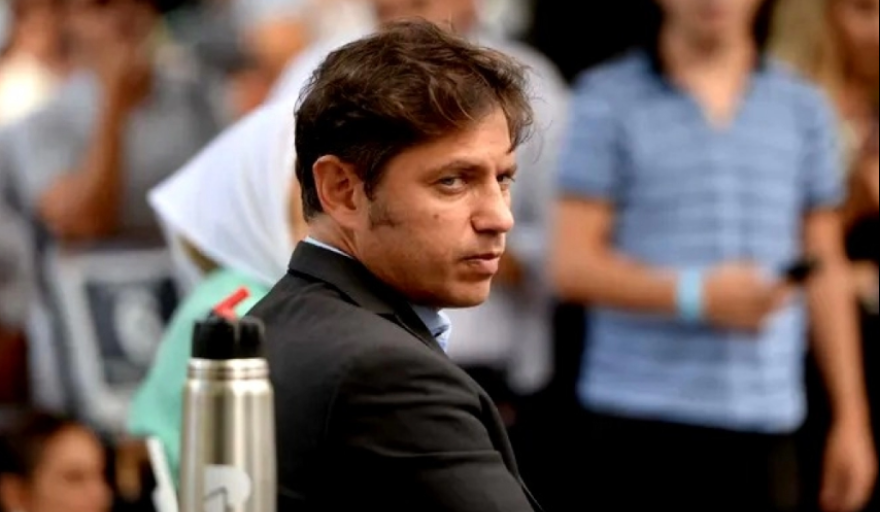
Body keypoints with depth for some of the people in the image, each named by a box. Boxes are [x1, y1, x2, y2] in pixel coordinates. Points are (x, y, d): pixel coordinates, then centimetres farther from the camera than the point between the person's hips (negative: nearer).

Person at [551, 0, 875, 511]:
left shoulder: (804, 108, 12)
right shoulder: (609, 99, 3)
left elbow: (827, 272, 15)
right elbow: (573, 266, -2)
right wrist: (696, 296, -17)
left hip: (767, 425, 3)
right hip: (640, 418, -2)